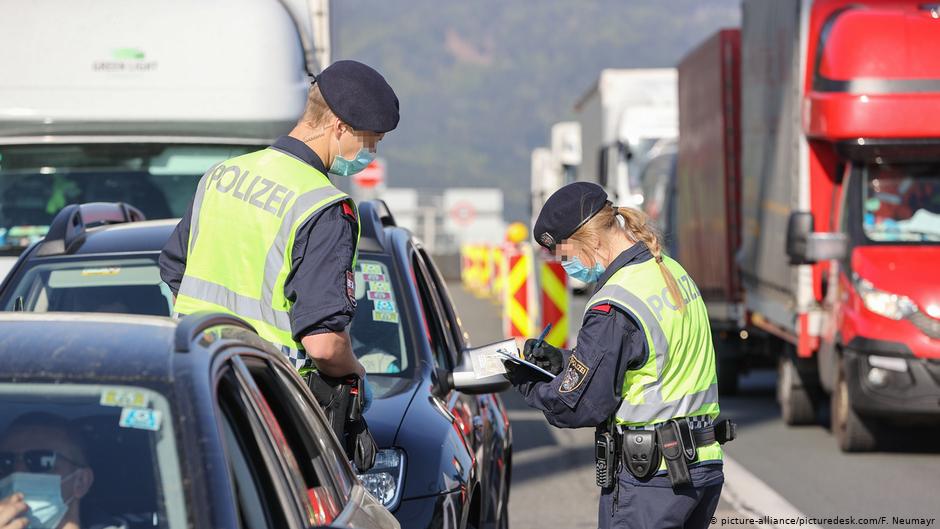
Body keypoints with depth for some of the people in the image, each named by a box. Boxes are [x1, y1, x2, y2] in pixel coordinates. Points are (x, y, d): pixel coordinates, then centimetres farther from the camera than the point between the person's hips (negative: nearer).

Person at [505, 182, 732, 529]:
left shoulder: (613, 307, -19)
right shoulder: (673, 273, 9)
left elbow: (580, 405, -15)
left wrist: (526, 384, 3)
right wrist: (562, 360, 15)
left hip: (649, 478, -9)